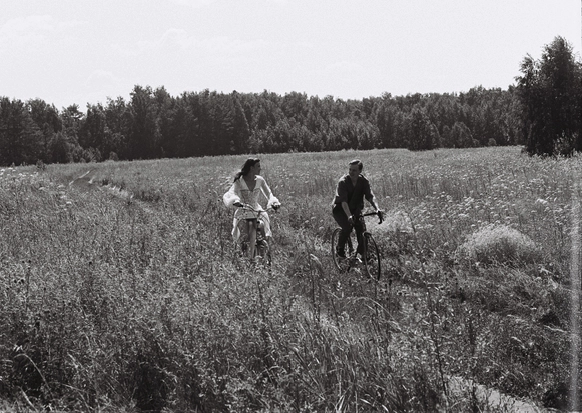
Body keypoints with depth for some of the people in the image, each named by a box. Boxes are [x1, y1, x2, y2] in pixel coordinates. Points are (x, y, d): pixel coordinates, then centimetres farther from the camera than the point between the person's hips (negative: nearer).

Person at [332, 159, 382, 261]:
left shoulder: (364, 181, -11)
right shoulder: (343, 182, -23)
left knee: (361, 227, -18)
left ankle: (362, 251, 3)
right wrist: (349, 216, -48)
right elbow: (344, 202, -33)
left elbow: (370, 197, -21)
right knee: (347, 227, -28)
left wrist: (377, 209, -40)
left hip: (355, 209, 4)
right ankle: (339, 249, -5)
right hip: (340, 210, -4)